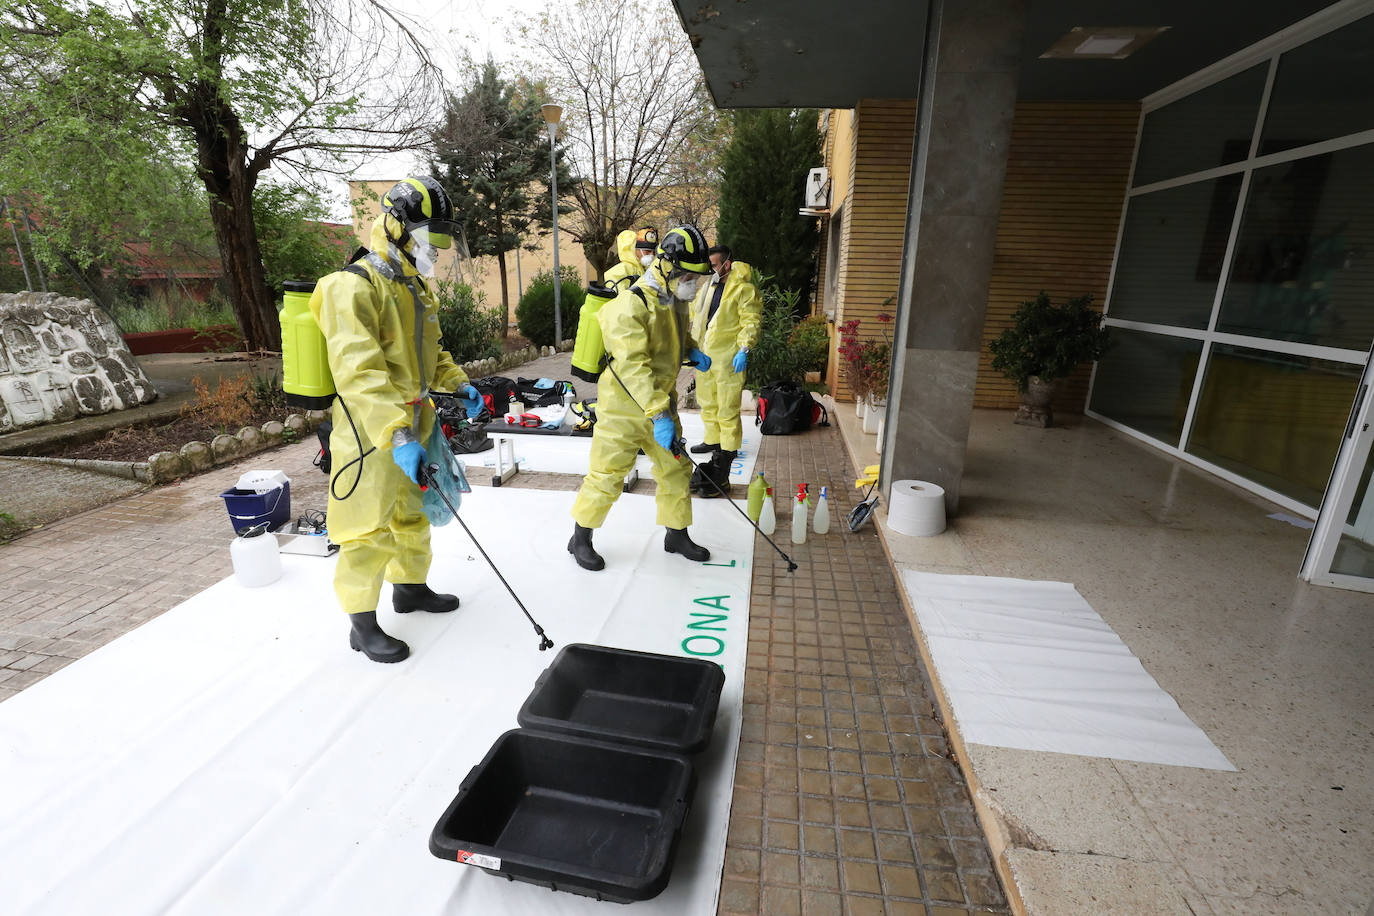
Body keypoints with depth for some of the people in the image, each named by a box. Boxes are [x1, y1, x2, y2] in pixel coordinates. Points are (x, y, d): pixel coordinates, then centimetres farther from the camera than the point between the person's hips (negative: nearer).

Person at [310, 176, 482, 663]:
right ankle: (362, 623, 18)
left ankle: (410, 587, 42)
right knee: (369, 529, 1)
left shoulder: (417, 288, 12)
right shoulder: (353, 287, -18)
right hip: (370, 436, -9)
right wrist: (397, 436, -36)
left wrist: (457, 384, 9)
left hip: (412, 427, 9)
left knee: (412, 513, 21)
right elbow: (359, 372, -29)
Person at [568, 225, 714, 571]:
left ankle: (676, 535, 31)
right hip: (623, 410, -8)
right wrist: (658, 413, -37)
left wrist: (692, 351, 5)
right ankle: (580, 539, 22)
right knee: (607, 477, 1)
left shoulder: (675, 300, 6)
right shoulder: (630, 306, -23)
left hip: (662, 404, 8)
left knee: (676, 469, 12)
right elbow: (633, 366, -31)